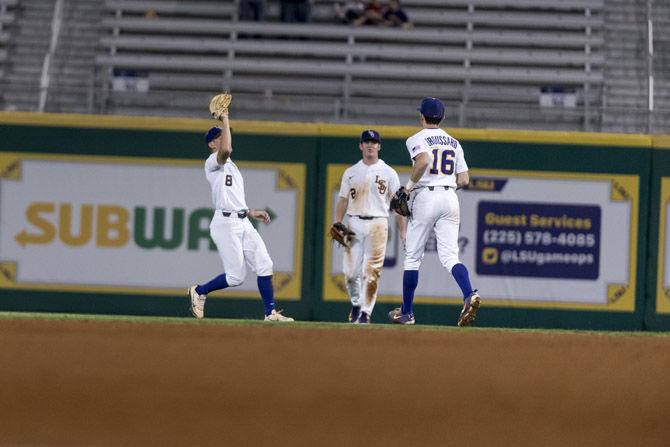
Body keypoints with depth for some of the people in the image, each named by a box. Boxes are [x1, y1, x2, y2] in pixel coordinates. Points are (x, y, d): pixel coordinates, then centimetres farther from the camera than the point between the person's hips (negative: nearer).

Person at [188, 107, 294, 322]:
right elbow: (225, 150, -28)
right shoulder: (212, 162, -4)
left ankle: (271, 313, -1)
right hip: (226, 222, -9)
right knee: (236, 276, -8)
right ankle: (199, 291, 14)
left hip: (243, 222, 9)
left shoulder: (230, 166, 25)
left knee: (264, 265, -3)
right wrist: (225, 119, -21)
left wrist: (251, 212, 16)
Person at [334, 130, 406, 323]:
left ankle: (365, 313, -7)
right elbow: (343, 201, 13)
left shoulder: (388, 173, 7)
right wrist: (337, 225, 0)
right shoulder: (351, 172, 13)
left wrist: (403, 231, -3)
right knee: (351, 271, -2)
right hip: (354, 223, 2)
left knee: (371, 271, -10)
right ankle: (356, 304, 21)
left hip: (377, 225, -2)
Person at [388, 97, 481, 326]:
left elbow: (423, 160, -23)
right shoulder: (453, 143, 16)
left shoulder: (417, 139, -1)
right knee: (449, 256, -3)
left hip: (425, 197, -4)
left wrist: (409, 186, -12)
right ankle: (470, 295, -30)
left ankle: (406, 313, 13)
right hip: (450, 199, 4)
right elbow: (464, 180, 12)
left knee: (412, 256, 7)